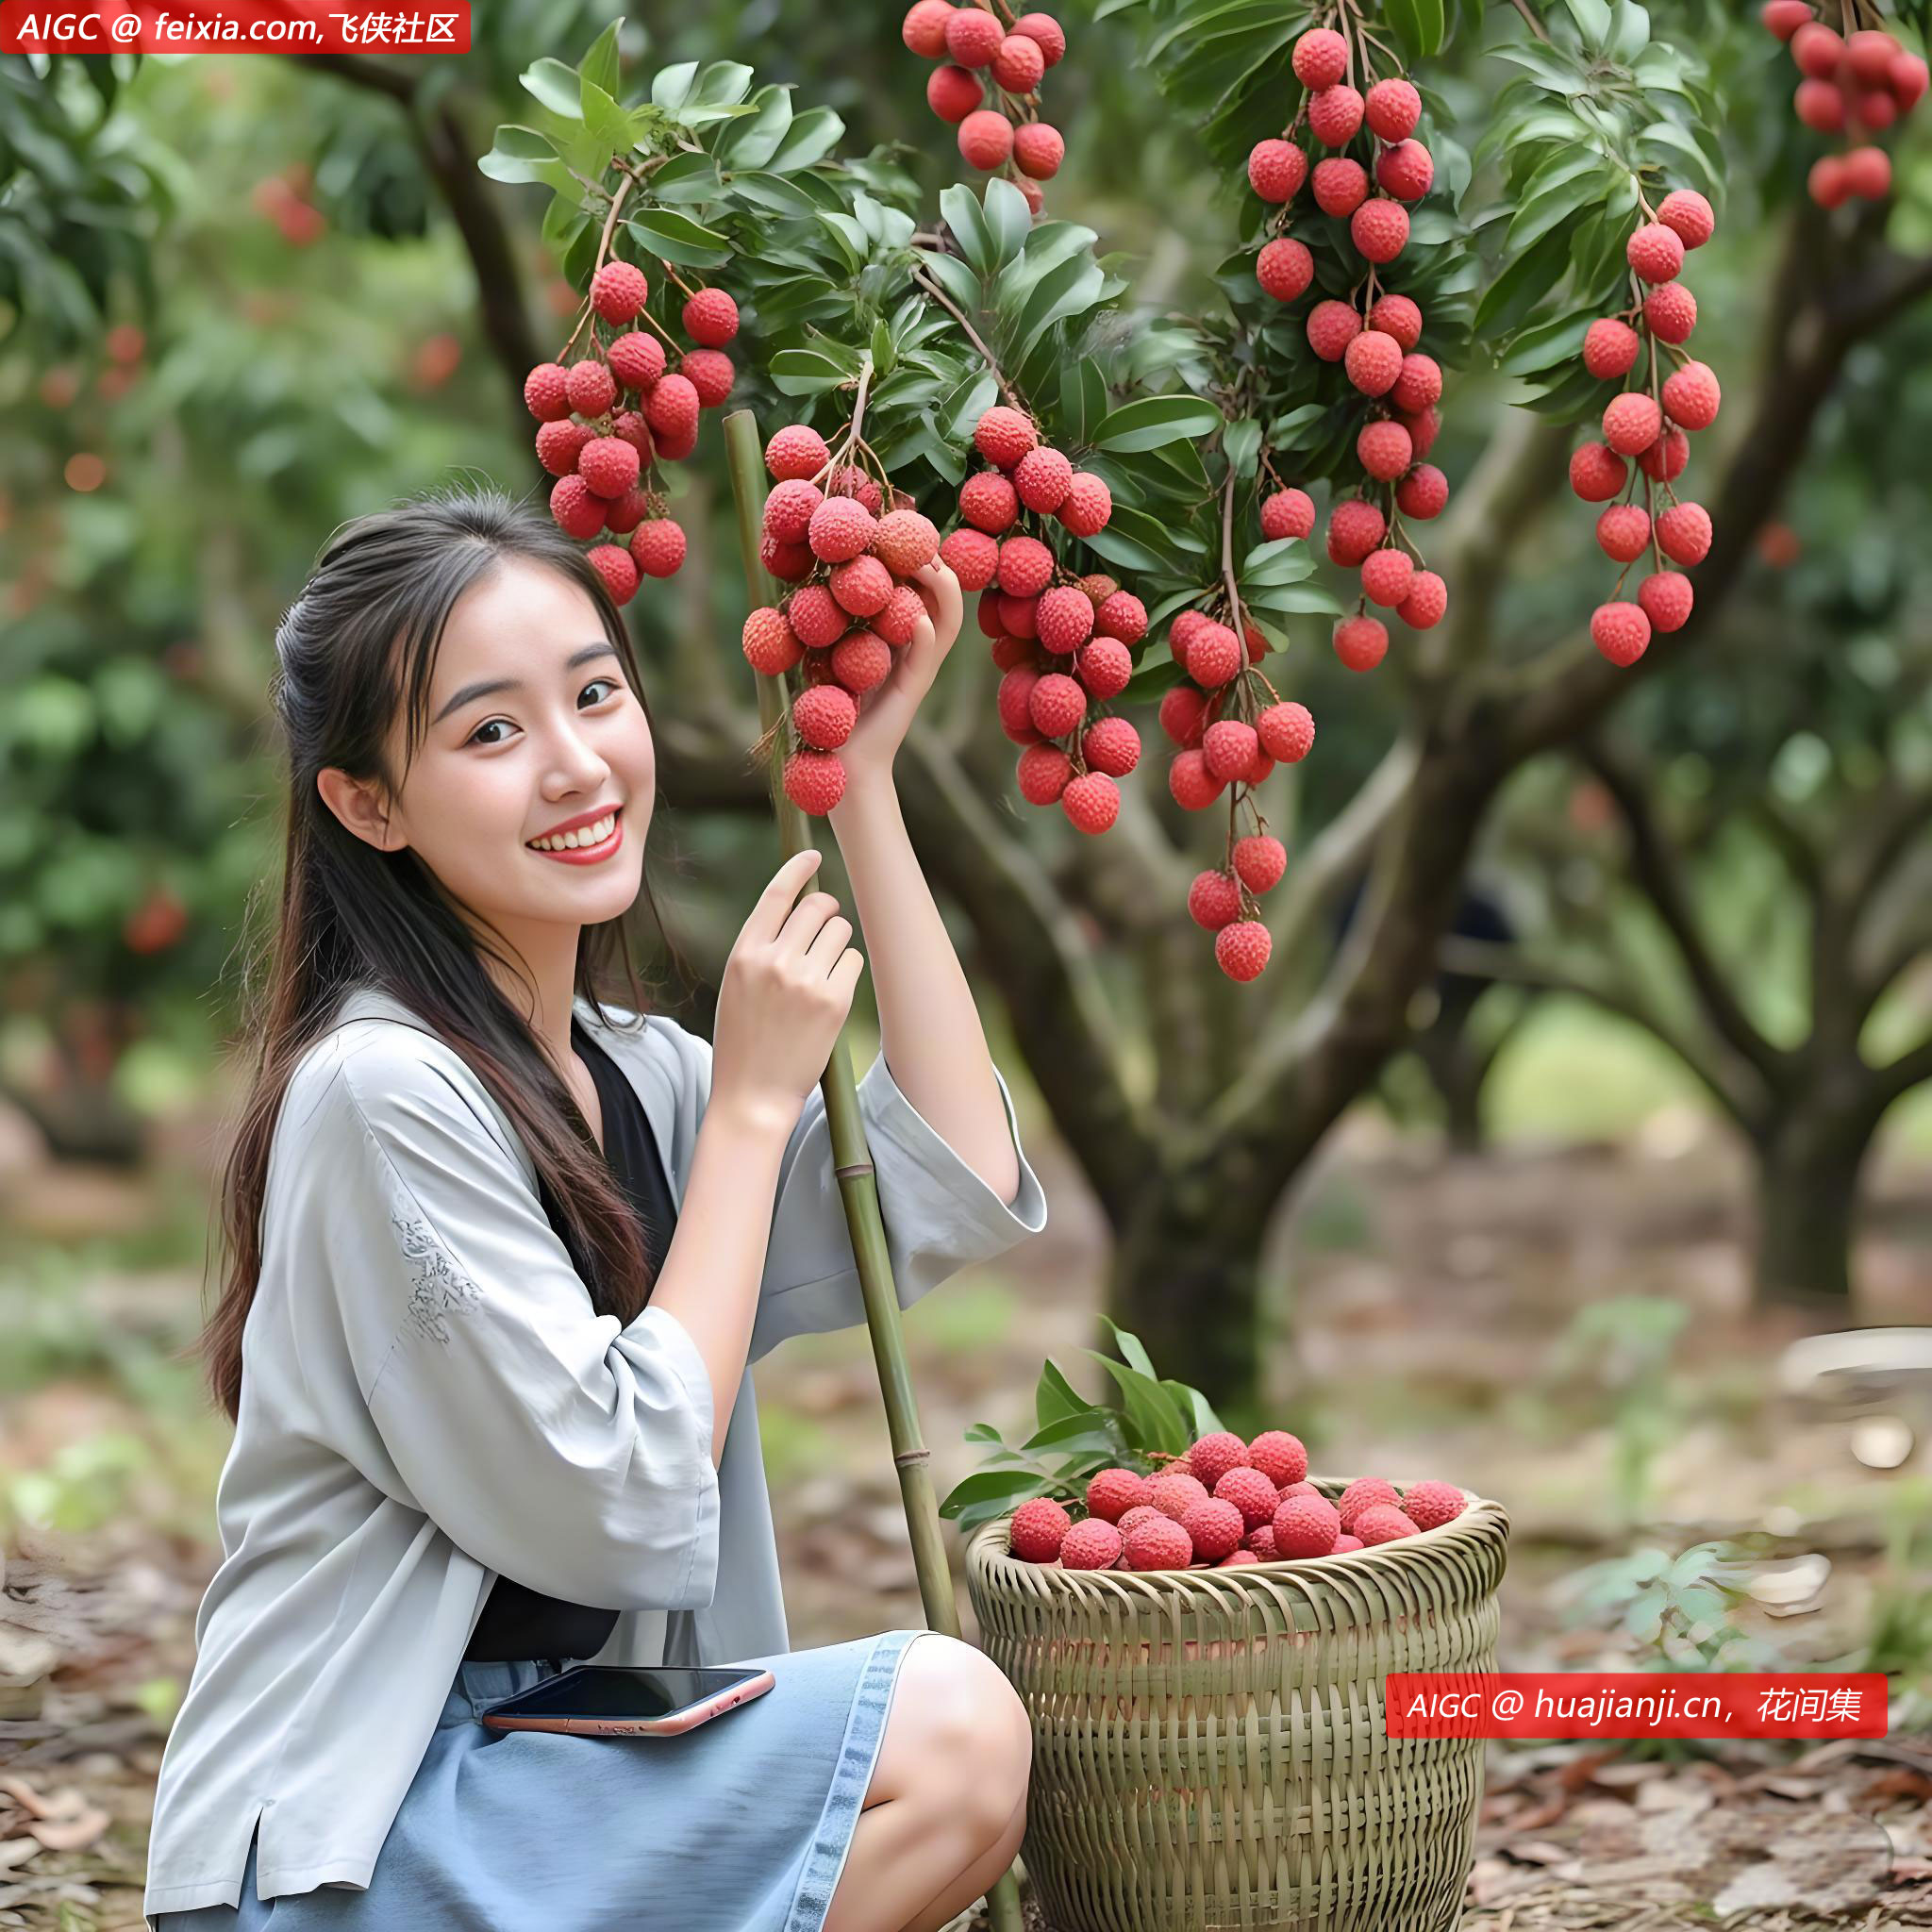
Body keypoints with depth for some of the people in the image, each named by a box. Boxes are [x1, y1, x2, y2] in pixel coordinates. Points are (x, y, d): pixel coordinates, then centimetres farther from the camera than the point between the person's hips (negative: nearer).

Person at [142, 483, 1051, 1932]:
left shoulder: (630, 1068, 9)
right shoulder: (386, 1092, -18)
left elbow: (955, 1198, -2)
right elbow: (624, 1509, -18)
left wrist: (865, 779, 0)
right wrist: (755, 1098, -11)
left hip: (537, 1762, 9)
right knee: (957, 1731, -20)